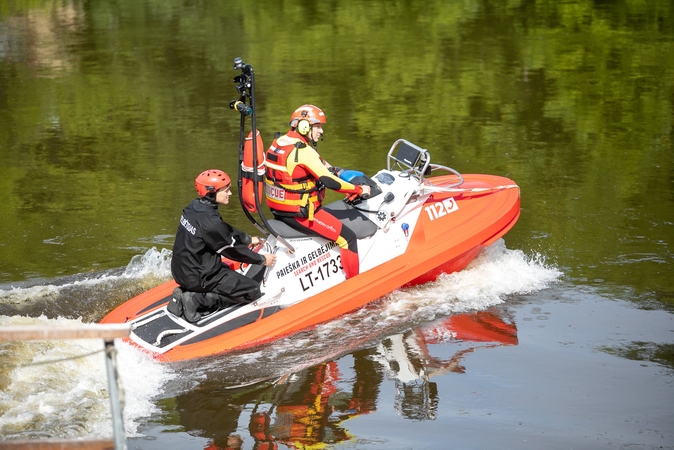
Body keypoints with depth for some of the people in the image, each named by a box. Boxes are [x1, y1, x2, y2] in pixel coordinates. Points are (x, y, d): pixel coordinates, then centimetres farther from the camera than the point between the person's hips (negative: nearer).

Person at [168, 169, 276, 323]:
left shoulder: (194, 207, 0)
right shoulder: (210, 221, -27)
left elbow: (226, 230, 16)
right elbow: (232, 250, -15)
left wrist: (248, 239, 25)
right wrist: (262, 259, -2)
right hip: (198, 278, -9)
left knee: (228, 270, 35)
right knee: (253, 291, 0)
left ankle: (185, 293, 12)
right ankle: (198, 299, -8)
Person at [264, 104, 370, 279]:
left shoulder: (279, 143, 7)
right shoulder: (303, 151, -22)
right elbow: (329, 181, -25)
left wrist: (334, 171, 12)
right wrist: (359, 190, -15)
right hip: (299, 214, -10)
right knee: (348, 238, -6)